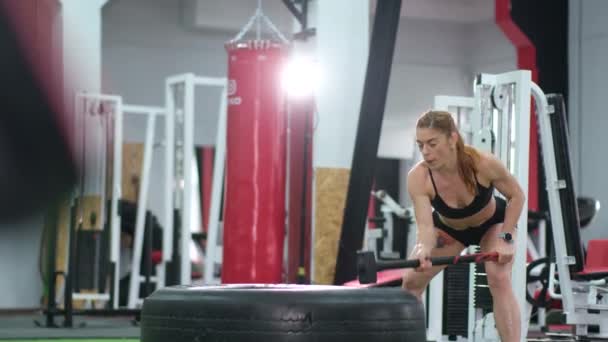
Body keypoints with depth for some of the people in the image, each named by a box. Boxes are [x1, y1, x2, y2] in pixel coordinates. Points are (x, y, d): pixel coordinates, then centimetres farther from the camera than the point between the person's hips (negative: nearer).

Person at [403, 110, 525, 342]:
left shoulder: (483, 163, -37)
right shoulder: (417, 178, -34)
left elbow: (516, 195, -20)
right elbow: (425, 226, -39)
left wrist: (506, 238, -25)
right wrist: (423, 250, -60)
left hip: (492, 223, -3)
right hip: (448, 228, 3)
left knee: (500, 280, -24)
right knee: (412, 280, -3)